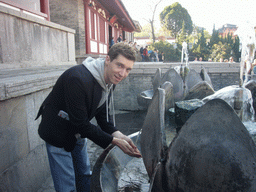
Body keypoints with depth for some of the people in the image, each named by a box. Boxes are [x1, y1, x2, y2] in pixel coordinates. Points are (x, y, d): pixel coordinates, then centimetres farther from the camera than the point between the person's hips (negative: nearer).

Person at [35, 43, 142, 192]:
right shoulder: (78, 79, -35)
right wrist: (114, 141, -28)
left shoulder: (110, 79, -7)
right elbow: (81, 124, -31)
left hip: (78, 133, 8)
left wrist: (117, 134, -17)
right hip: (58, 133, -8)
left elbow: (102, 113, -1)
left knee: (85, 176, 21)